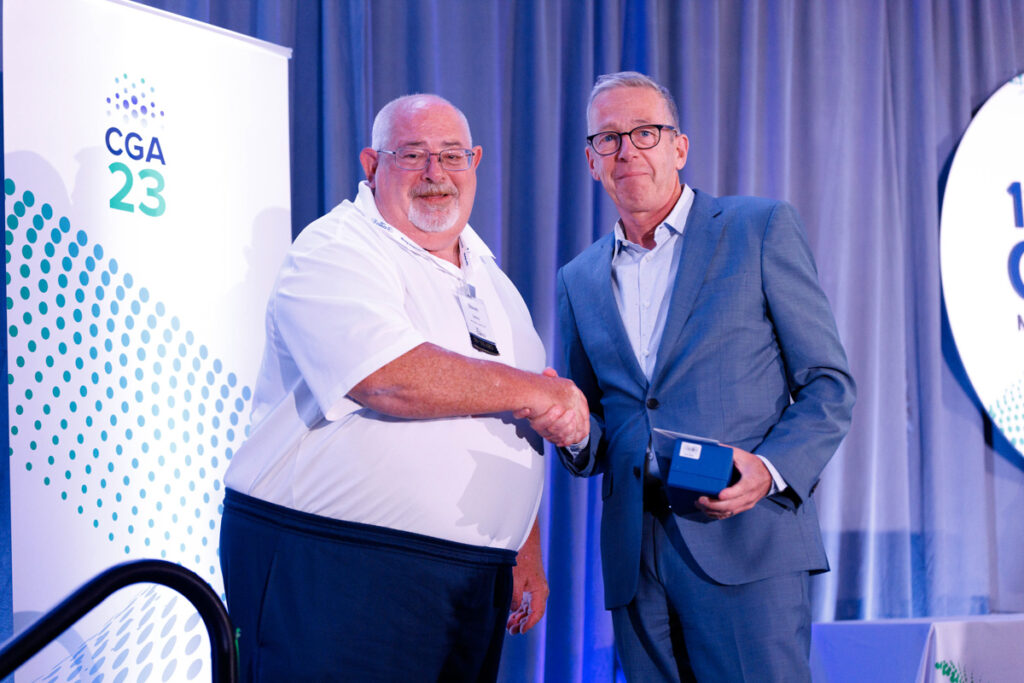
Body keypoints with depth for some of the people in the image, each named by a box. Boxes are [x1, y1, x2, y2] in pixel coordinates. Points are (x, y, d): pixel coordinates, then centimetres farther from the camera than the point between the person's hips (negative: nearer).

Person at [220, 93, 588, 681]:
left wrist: (528, 554, 20)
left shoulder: (489, 279, 19)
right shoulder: (335, 252, -8)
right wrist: (535, 391, -13)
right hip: (331, 570, -7)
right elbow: (391, 379, -25)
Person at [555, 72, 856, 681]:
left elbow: (829, 383, 2)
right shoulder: (580, 280, 17)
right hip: (634, 560, 4)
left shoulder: (762, 229, 4)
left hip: (745, 543, -4)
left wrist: (771, 470, -15)